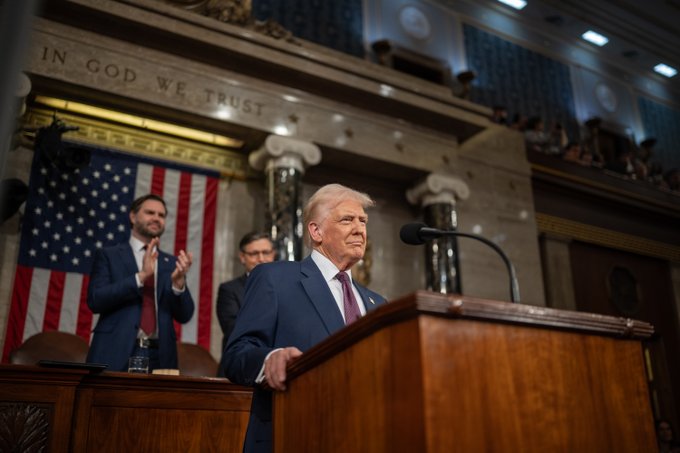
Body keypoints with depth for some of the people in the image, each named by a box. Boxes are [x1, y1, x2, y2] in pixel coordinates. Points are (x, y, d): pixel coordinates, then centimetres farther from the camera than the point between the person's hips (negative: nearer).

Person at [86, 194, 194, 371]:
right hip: (115, 355, -2)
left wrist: (179, 282, -13)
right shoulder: (108, 255, 5)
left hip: (159, 357, 2)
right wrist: (141, 276, -17)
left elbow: (184, 315, 6)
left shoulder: (171, 263, 11)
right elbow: (95, 300, -8)